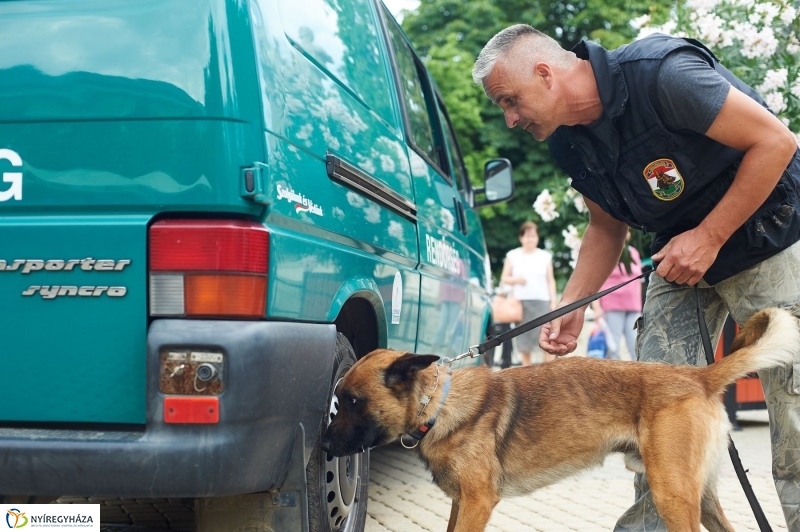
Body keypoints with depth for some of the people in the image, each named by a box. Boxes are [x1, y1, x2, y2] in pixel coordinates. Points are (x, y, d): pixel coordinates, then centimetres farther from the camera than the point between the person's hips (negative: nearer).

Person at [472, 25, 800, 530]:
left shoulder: (661, 73, -27)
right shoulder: (571, 143, -2)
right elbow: (608, 225, 12)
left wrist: (710, 236, -22)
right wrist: (573, 304, 0)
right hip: (682, 256, 7)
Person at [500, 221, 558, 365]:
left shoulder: (545, 256, 12)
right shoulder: (512, 255, 9)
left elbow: (551, 280, 12)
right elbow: (504, 278, 10)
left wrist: (553, 301, 3)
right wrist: (516, 279, -11)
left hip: (542, 301, 0)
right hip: (521, 301, 0)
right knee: (524, 342, 1)